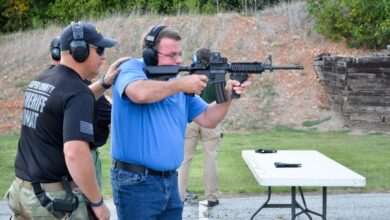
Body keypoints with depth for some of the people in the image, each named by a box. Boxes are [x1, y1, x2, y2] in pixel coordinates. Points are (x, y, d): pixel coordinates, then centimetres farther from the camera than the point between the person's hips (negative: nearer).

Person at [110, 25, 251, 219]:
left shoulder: (179, 85, 12)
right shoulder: (132, 68, -8)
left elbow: (207, 119, 11)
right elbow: (140, 93, -31)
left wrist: (227, 95, -6)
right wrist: (180, 85, -19)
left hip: (170, 180, 7)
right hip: (136, 182, -7)